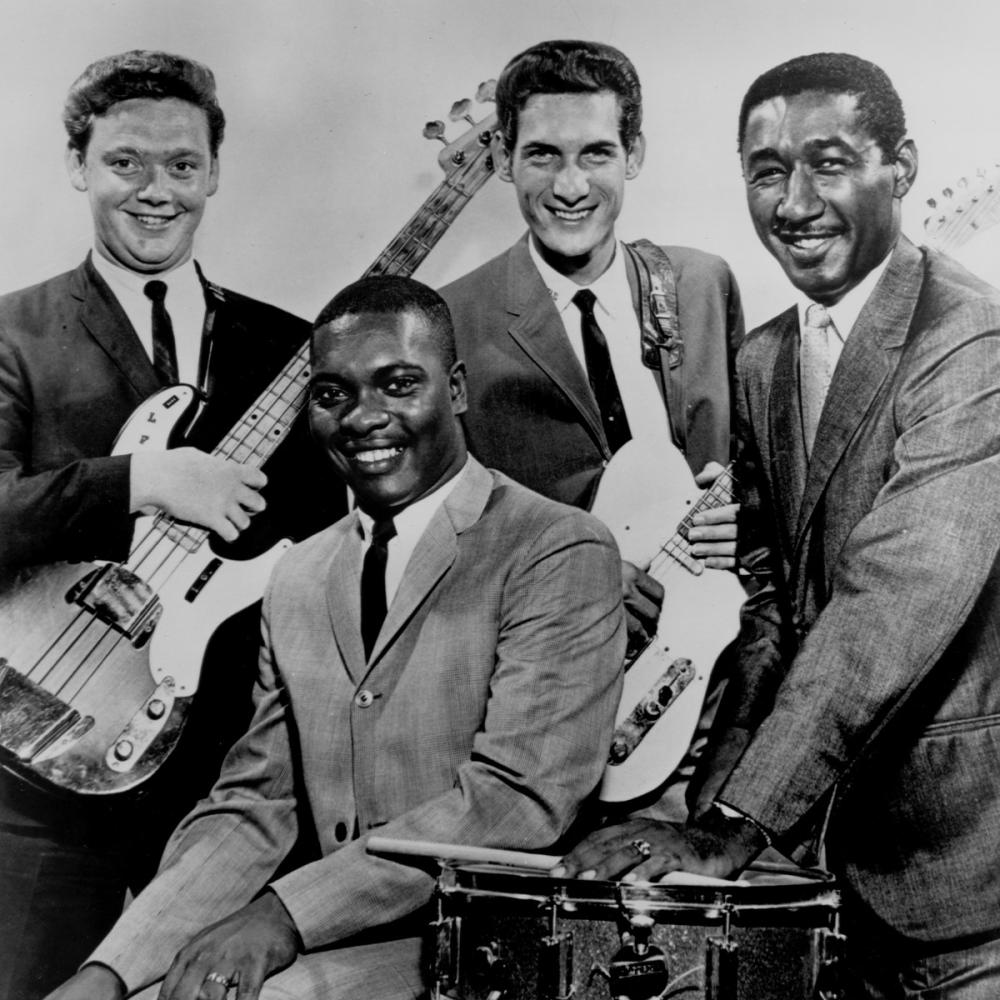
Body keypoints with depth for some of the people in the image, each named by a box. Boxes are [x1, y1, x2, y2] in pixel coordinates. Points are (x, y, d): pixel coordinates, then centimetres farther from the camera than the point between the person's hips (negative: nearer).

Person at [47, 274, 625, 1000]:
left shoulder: (562, 553, -8)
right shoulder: (298, 580, 12)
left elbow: (520, 797, -17)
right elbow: (249, 808, 10)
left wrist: (286, 913, -21)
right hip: (343, 940, 6)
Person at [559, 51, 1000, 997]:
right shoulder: (763, 362, 6)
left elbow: (893, 606, -27)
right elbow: (775, 599, 7)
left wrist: (733, 829, -27)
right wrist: (715, 802, -3)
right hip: (847, 838, 7)